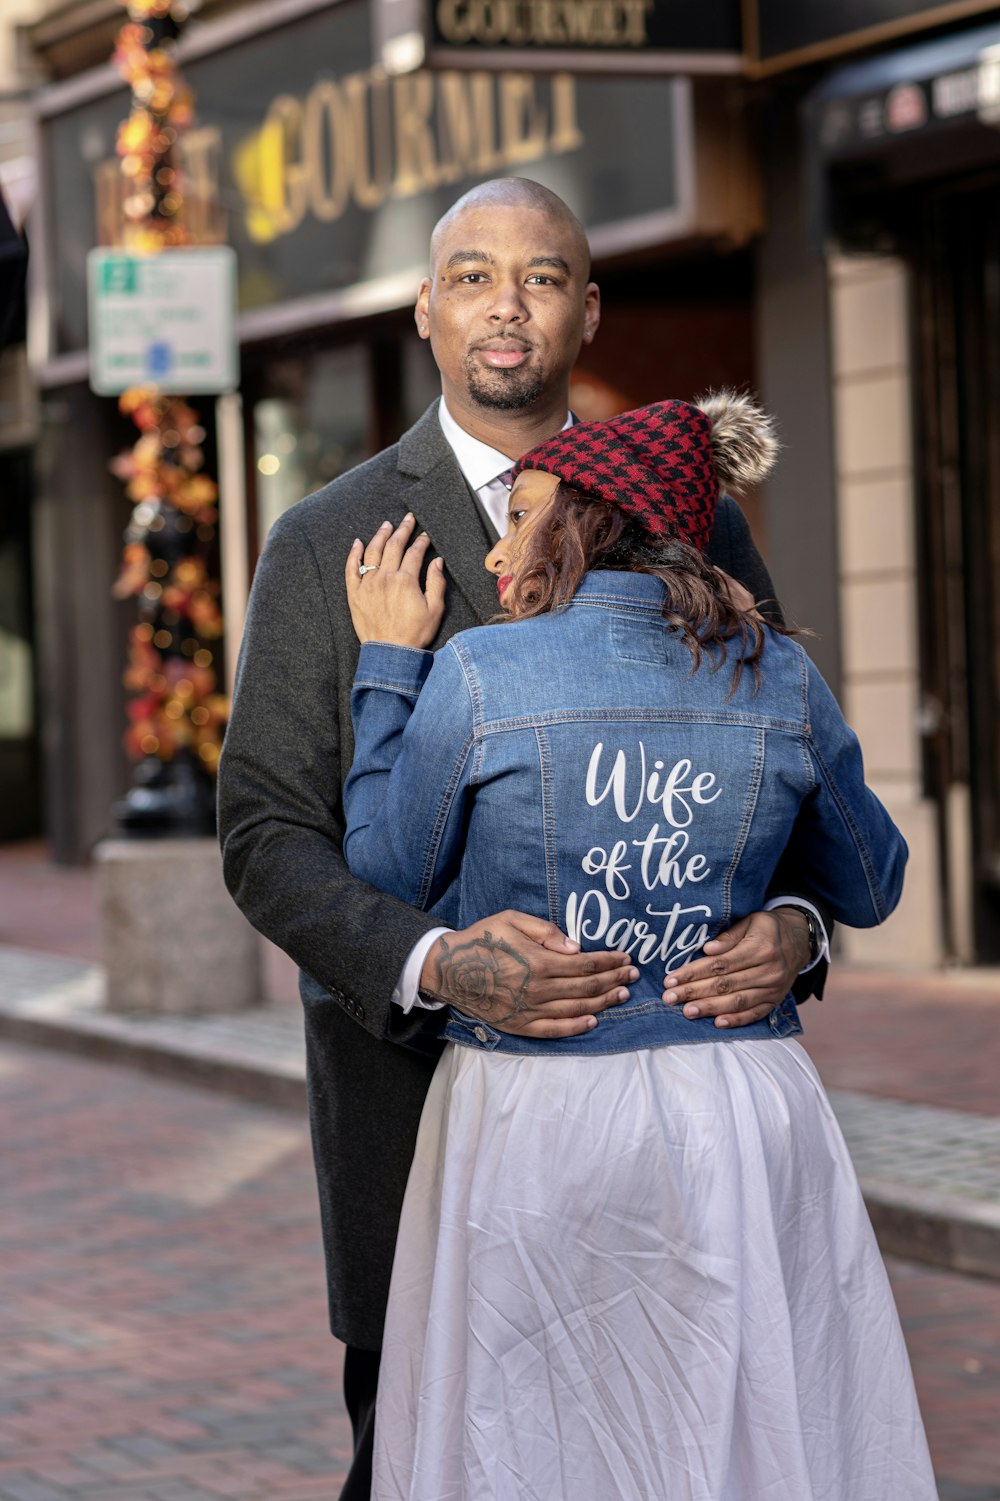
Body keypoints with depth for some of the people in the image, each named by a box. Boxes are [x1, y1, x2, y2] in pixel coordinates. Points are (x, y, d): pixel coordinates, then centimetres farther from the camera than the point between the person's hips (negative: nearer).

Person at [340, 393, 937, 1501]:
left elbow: (383, 879, 2)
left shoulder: (479, 674, -9)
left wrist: (389, 665, 9)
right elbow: (871, 889, 13)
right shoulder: (780, 680, 1)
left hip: (534, 1121, -2)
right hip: (746, 1121, 3)